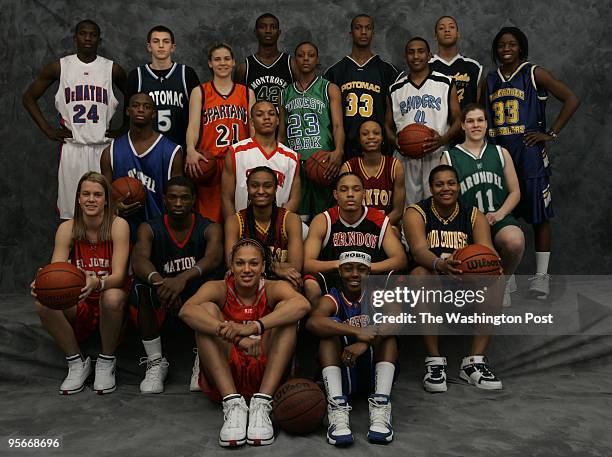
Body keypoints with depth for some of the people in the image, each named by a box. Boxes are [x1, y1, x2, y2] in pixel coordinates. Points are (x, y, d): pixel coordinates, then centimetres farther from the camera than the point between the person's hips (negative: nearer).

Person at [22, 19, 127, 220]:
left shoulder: (112, 69, 4)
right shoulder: (59, 67, 4)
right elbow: (29, 96, 12)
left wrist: (125, 129, 5)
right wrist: (47, 129, 2)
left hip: (104, 147, 0)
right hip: (72, 146, 0)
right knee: (70, 210, 2)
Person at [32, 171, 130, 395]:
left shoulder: (118, 225, -12)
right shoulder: (67, 228, -3)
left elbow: (118, 275, -21)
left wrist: (97, 283, -44)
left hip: (111, 302, -3)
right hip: (78, 303, 3)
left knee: (112, 297, -38)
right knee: (43, 304, -27)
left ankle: (106, 361, -10)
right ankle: (77, 362, -4)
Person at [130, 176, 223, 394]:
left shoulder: (209, 228, -8)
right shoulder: (149, 229, -6)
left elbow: (213, 258, -31)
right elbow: (139, 260, -27)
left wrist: (184, 278, -51)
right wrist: (157, 280, -51)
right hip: (160, 302, 1)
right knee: (141, 286, -30)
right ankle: (156, 362, -15)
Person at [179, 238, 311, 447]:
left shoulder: (273, 289, -2)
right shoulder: (218, 289, -3)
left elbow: (302, 304, -27)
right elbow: (186, 310, -26)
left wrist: (255, 327, -40)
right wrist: (234, 334, -41)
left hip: (265, 374, 0)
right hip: (223, 376, 0)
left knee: (285, 309, -17)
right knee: (207, 309, -19)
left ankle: (261, 404, -26)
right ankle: (232, 404, -28)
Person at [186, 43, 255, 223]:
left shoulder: (247, 93, 14)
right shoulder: (199, 92, 9)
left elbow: (254, 129, 12)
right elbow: (193, 123, -4)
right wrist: (191, 150, -23)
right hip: (208, 163, -1)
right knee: (209, 217, -3)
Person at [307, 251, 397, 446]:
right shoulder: (332, 299, -4)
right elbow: (313, 322, -29)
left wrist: (365, 343, -37)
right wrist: (357, 332, -39)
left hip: (373, 372, 1)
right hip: (342, 373, 0)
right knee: (332, 328, -21)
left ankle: (381, 407, -32)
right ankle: (337, 409, -35)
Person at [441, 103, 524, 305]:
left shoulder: (500, 153, 15)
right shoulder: (449, 157, 8)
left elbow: (515, 192, 14)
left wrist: (499, 214, -5)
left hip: (498, 218, 1)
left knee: (515, 241, -34)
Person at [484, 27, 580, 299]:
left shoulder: (535, 74, -1)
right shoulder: (490, 80, 13)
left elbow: (572, 100, -6)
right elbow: (482, 117, 21)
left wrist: (551, 134, -10)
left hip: (530, 154, -4)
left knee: (539, 216, 0)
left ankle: (541, 275, 9)